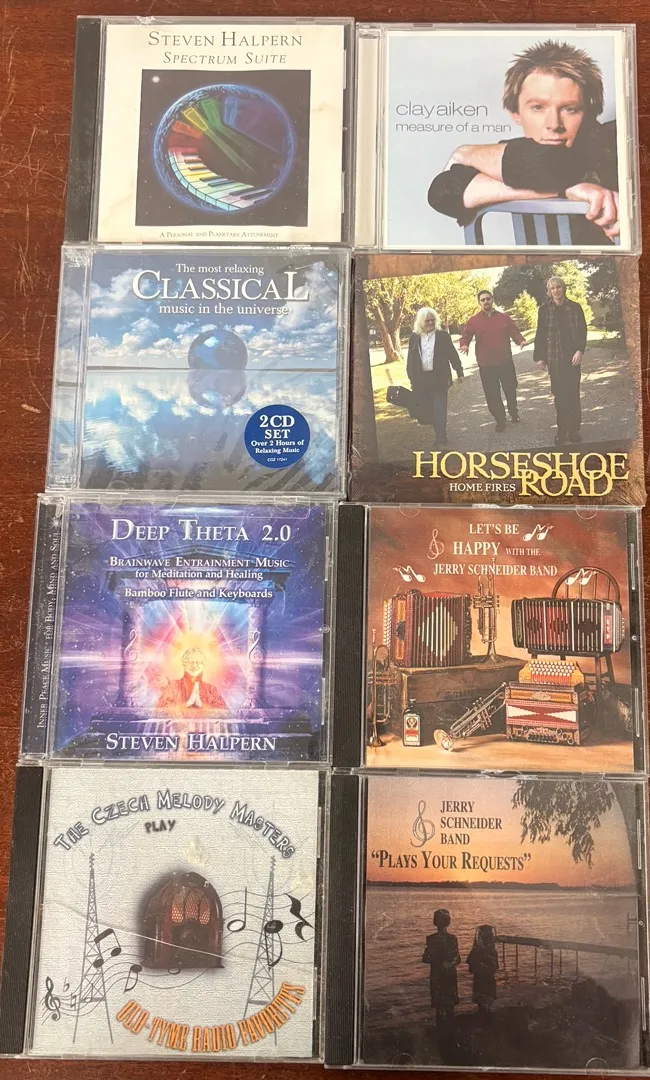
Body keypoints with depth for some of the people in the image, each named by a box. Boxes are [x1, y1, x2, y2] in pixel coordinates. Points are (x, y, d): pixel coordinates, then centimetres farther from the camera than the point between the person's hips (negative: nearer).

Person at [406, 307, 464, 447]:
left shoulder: (443, 336, 2)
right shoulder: (414, 338, 7)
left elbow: (453, 355, 5)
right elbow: (410, 360, 9)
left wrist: (459, 372, 2)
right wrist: (412, 379, 7)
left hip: (440, 378, -2)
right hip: (421, 380, 2)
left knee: (440, 410, -5)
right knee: (425, 410, 4)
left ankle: (441, 439, -2)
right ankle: (440, 435, 18)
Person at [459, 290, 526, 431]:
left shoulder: (504, 318, 5)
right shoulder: (473, 321, 2)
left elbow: (515, 332, 3)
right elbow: (465, 336, -1)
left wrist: (521, 340, -18)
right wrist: (464, 345, -23)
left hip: (505, 362, 1)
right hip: (486, 365, -1)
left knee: (510, 389, 12)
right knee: (492, 394, 1)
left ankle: (513, 413, 37)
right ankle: (500, 421, 15)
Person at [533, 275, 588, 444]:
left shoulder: (575, 307, 3)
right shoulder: (544, 309, 2)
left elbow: (582, 331, 2)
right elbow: (540, 334, 3)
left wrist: (580, 351, -11)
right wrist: (539, 357, -1)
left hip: (572, 357, 0)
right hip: (554, 358, 0)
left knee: (573, 394, 2)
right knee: (559, 395, 1)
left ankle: (574, 429, 10)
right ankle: (562, 430, 8)